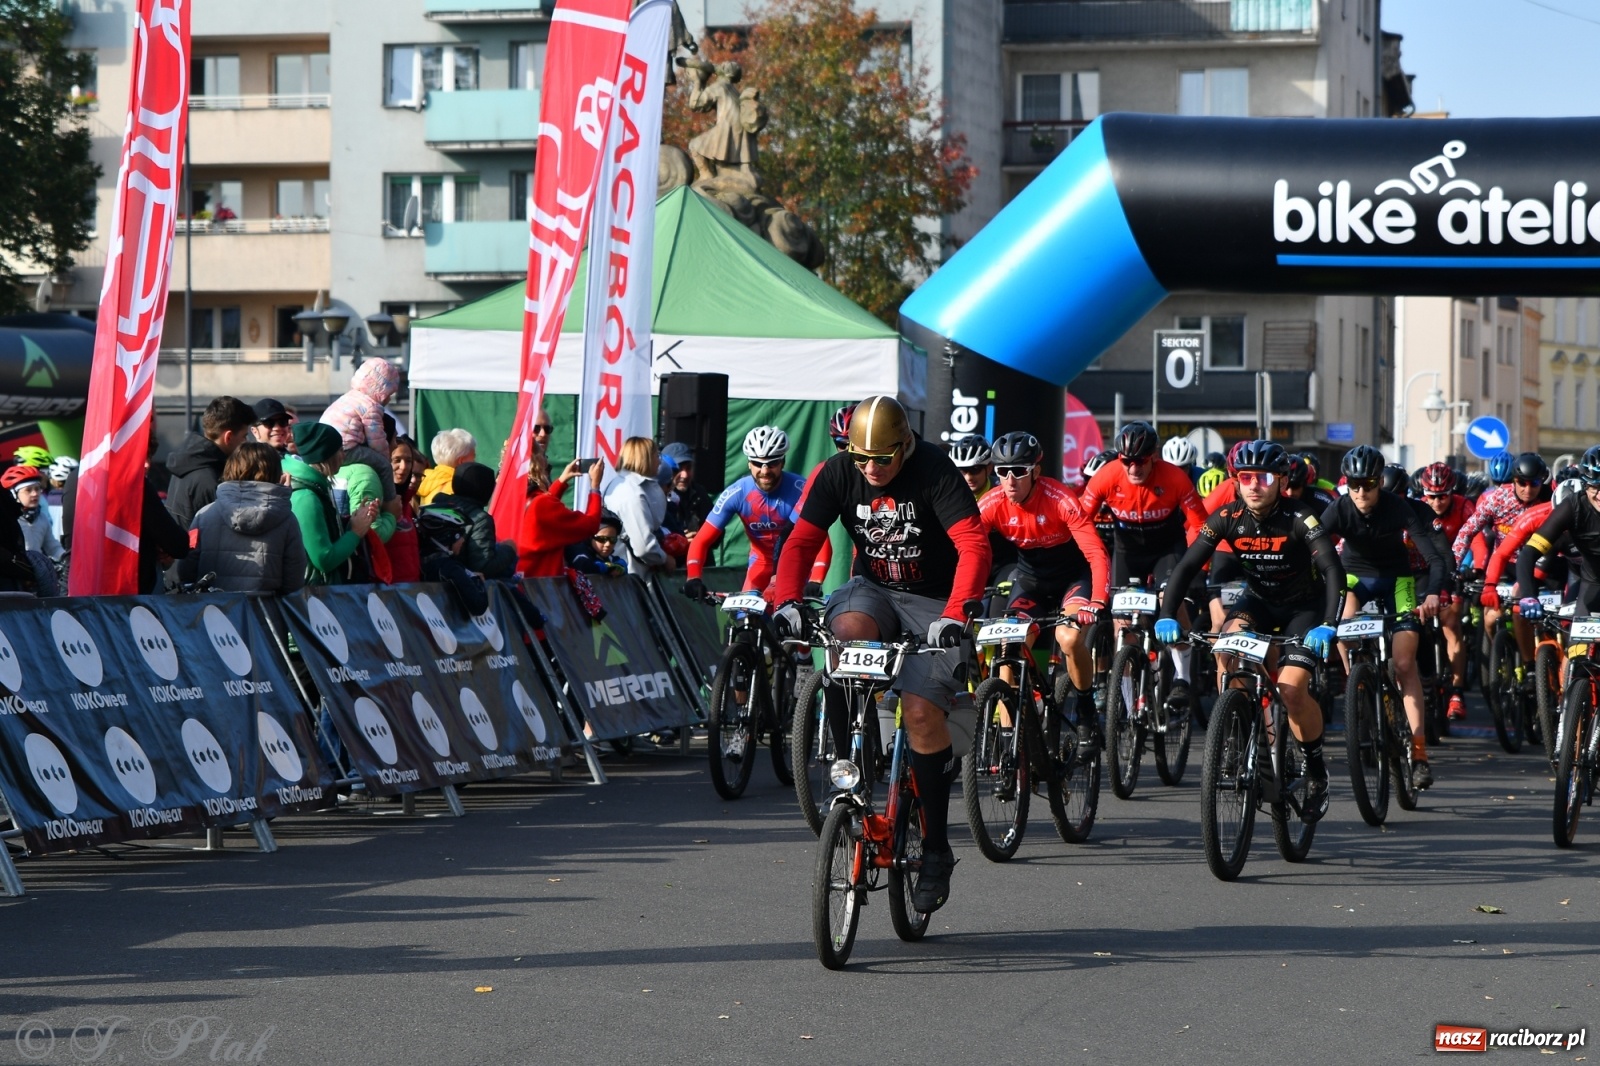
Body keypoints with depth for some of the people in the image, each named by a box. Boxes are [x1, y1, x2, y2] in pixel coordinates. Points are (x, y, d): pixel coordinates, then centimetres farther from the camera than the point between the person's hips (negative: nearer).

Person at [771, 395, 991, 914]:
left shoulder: (935, 472, -19)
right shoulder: (836, 473, -8)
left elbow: (973, 545, -27)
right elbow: (801, 541, -9)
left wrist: (954, 614, -41)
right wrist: (787, 601, -27)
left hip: (931, 602, -3)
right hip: (872, 588, 3)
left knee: (921, 712, -18)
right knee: (847, 630, -33)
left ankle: (937, 848, -3)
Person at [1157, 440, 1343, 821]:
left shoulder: (1299, 519, -26)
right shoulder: (1227, 518, -16)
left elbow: (1333, 571, -34)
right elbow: (1186, 566, -19)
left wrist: (1327, 626, -48)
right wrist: (1167, 616, -34)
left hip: (1304, 606, -3)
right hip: (1258, 600, 3)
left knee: (1291, 690, -21)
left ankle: (1316, 769, 3)